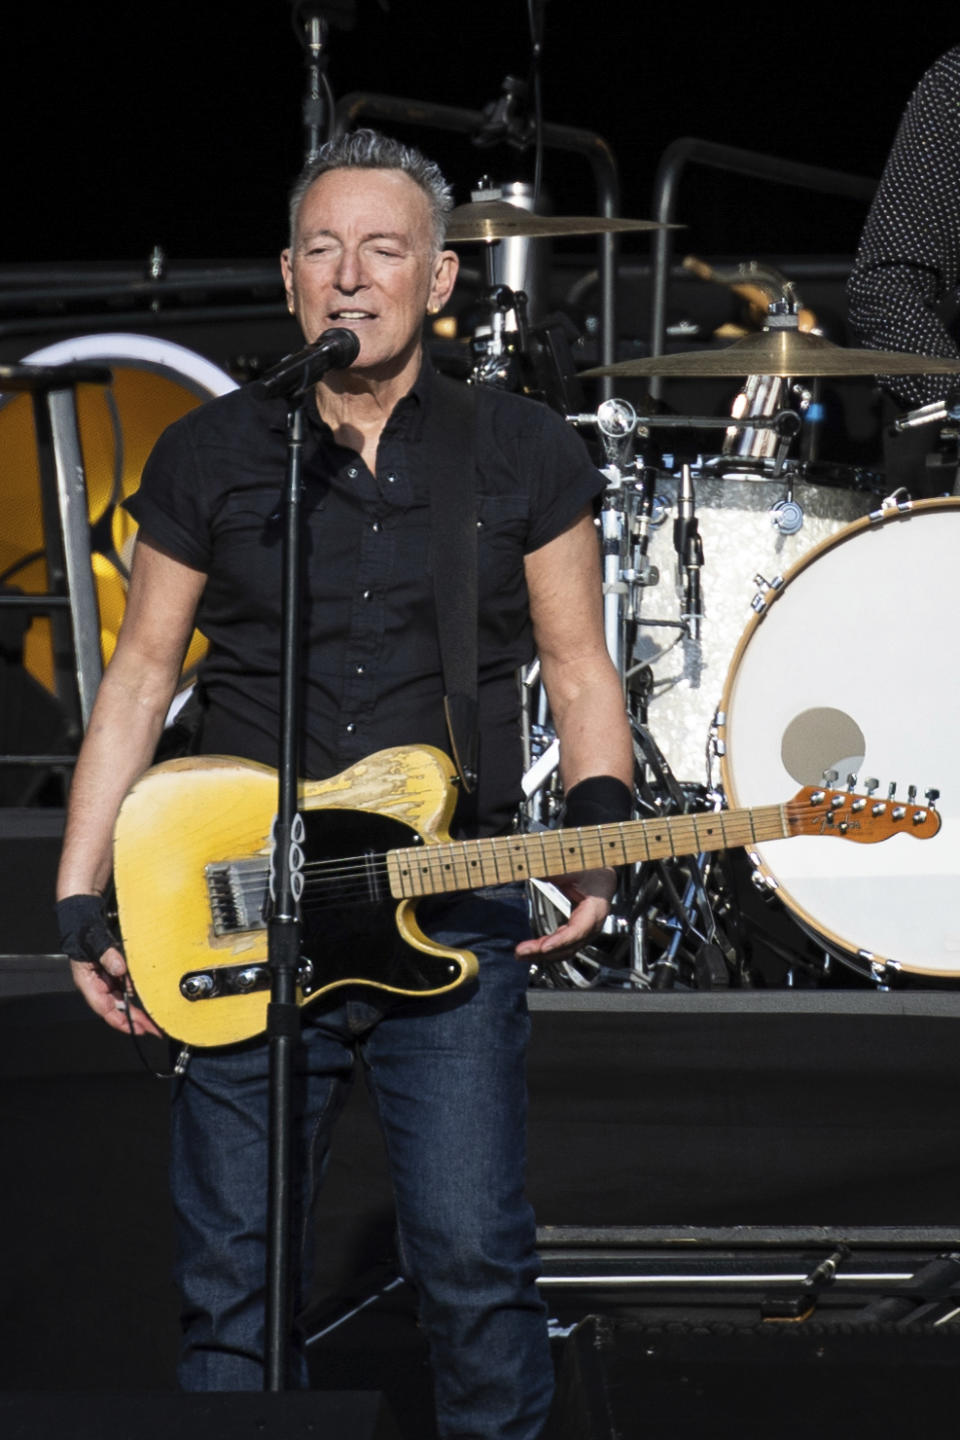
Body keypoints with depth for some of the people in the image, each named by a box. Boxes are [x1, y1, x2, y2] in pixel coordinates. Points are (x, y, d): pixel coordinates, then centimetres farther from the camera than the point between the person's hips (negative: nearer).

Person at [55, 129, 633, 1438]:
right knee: (234, 1271, 4)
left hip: (456, 917, -1)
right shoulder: (209, 458, 5)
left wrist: (598, 828, -8)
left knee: (474, 1257, -8)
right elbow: (141, 675, 9)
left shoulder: (524, 455, 4)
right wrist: (81, 898, 4)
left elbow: (577, 664, 10)